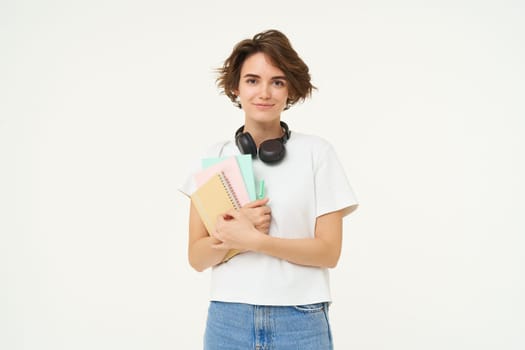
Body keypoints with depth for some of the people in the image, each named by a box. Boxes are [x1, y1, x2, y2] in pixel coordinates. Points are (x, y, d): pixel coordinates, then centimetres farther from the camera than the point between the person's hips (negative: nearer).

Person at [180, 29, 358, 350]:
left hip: (300, 321, -2)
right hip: (228, 319, 2)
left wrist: (253, 239, -16)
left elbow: (329, 251, -6)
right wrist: (234, 230, -16)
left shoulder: (317, 153, -3)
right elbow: (197, 258, 2)